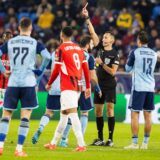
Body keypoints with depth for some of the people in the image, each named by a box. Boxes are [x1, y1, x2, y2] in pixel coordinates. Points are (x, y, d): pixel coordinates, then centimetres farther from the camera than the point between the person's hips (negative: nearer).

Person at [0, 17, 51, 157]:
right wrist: (41, 70, 2)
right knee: (25, 117, 1)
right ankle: (19, 149, -5)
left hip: (13, 82, 2)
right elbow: (47, 56, -13)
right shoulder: (35, 43, 0)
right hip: (28, 83, -2)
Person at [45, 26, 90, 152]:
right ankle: (54, 143, 25)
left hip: (68, 86, -7)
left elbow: (57, 70, -7)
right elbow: (86, 69, 11)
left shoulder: (61, 49, -6)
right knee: (64, 114, 16)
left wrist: (49, 84, 6)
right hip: (78, 86, 7)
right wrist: (88, 86, 16)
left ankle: (81, 144, -23)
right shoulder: (79, 49, 13)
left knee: (73, 114, -13)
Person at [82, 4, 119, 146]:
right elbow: (92, 33, 3)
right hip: (99, 85, 5)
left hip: (110, 86, -5)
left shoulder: (114, 54, -6)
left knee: (109, 109, -8)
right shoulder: (100, 48, 7)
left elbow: (113, 72, -12)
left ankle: (110, 139, -7)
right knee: (98, 111, 5)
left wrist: (101, 63, -15)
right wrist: (87, 18, -3)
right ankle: (100, 139, 10)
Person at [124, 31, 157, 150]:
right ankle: (145, 143, 11)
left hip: (138, 87, -5)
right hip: (150, 87, 5)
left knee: (135, 114, -3)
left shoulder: (135, 53, -6)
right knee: (148, 115, 8)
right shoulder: (154, 54, 9)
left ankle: (135, 143, -7)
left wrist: (129, 60, 23)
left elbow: (128, 69, 5)